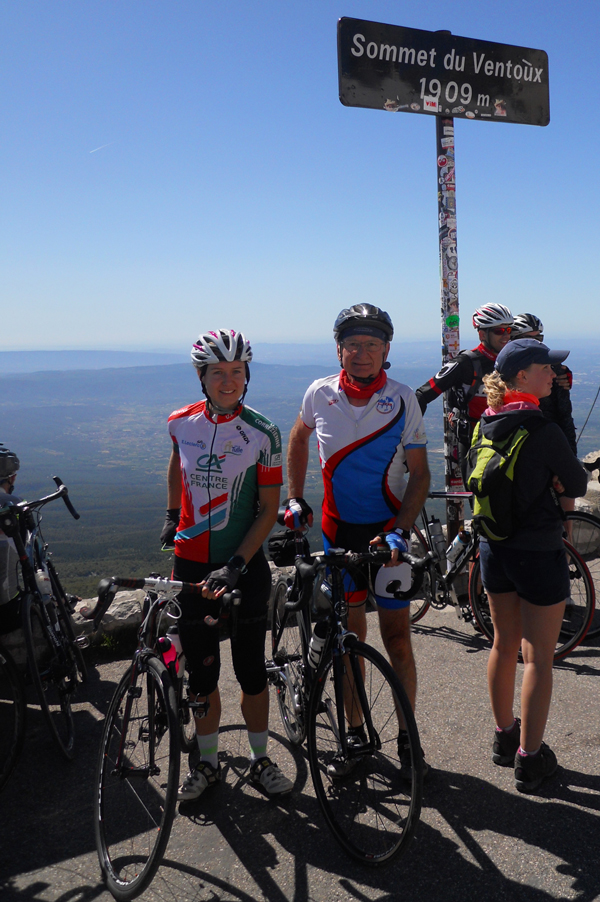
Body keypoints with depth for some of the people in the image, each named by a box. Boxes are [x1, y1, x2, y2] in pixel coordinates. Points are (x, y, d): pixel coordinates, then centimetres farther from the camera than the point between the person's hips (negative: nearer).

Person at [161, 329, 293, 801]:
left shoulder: (262, 433, -12)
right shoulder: (182, 422, -4)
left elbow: (269, 509, -9)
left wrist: (236, 564, -16)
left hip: (244, 566, -2)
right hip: (191, 564, 2)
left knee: (251, 670, 9)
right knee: (202, 671, 12)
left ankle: (261, 760, 30)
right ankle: (207, 762, 31)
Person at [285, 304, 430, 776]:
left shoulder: (403, 400, -9)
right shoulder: (320, 394, -4)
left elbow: (420, 474, -5)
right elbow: (299, 439, 16)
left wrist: (400, 530, -17)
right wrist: (296, 499, 10)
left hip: (388, 530, -2)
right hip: (338, 529, 2)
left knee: (398, 641, 4)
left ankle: (407, 737, 23)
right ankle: (356, 734, 28)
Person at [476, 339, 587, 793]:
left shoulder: (486, 424, 1)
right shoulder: (544, 430, -20)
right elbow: (577, 485, -9)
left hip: (493, 547, 7)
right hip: (539, 552, -7)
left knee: (505, 644, 20)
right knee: (539, 657, 6)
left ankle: (504, 737, 36)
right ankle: (529, 758, 15)